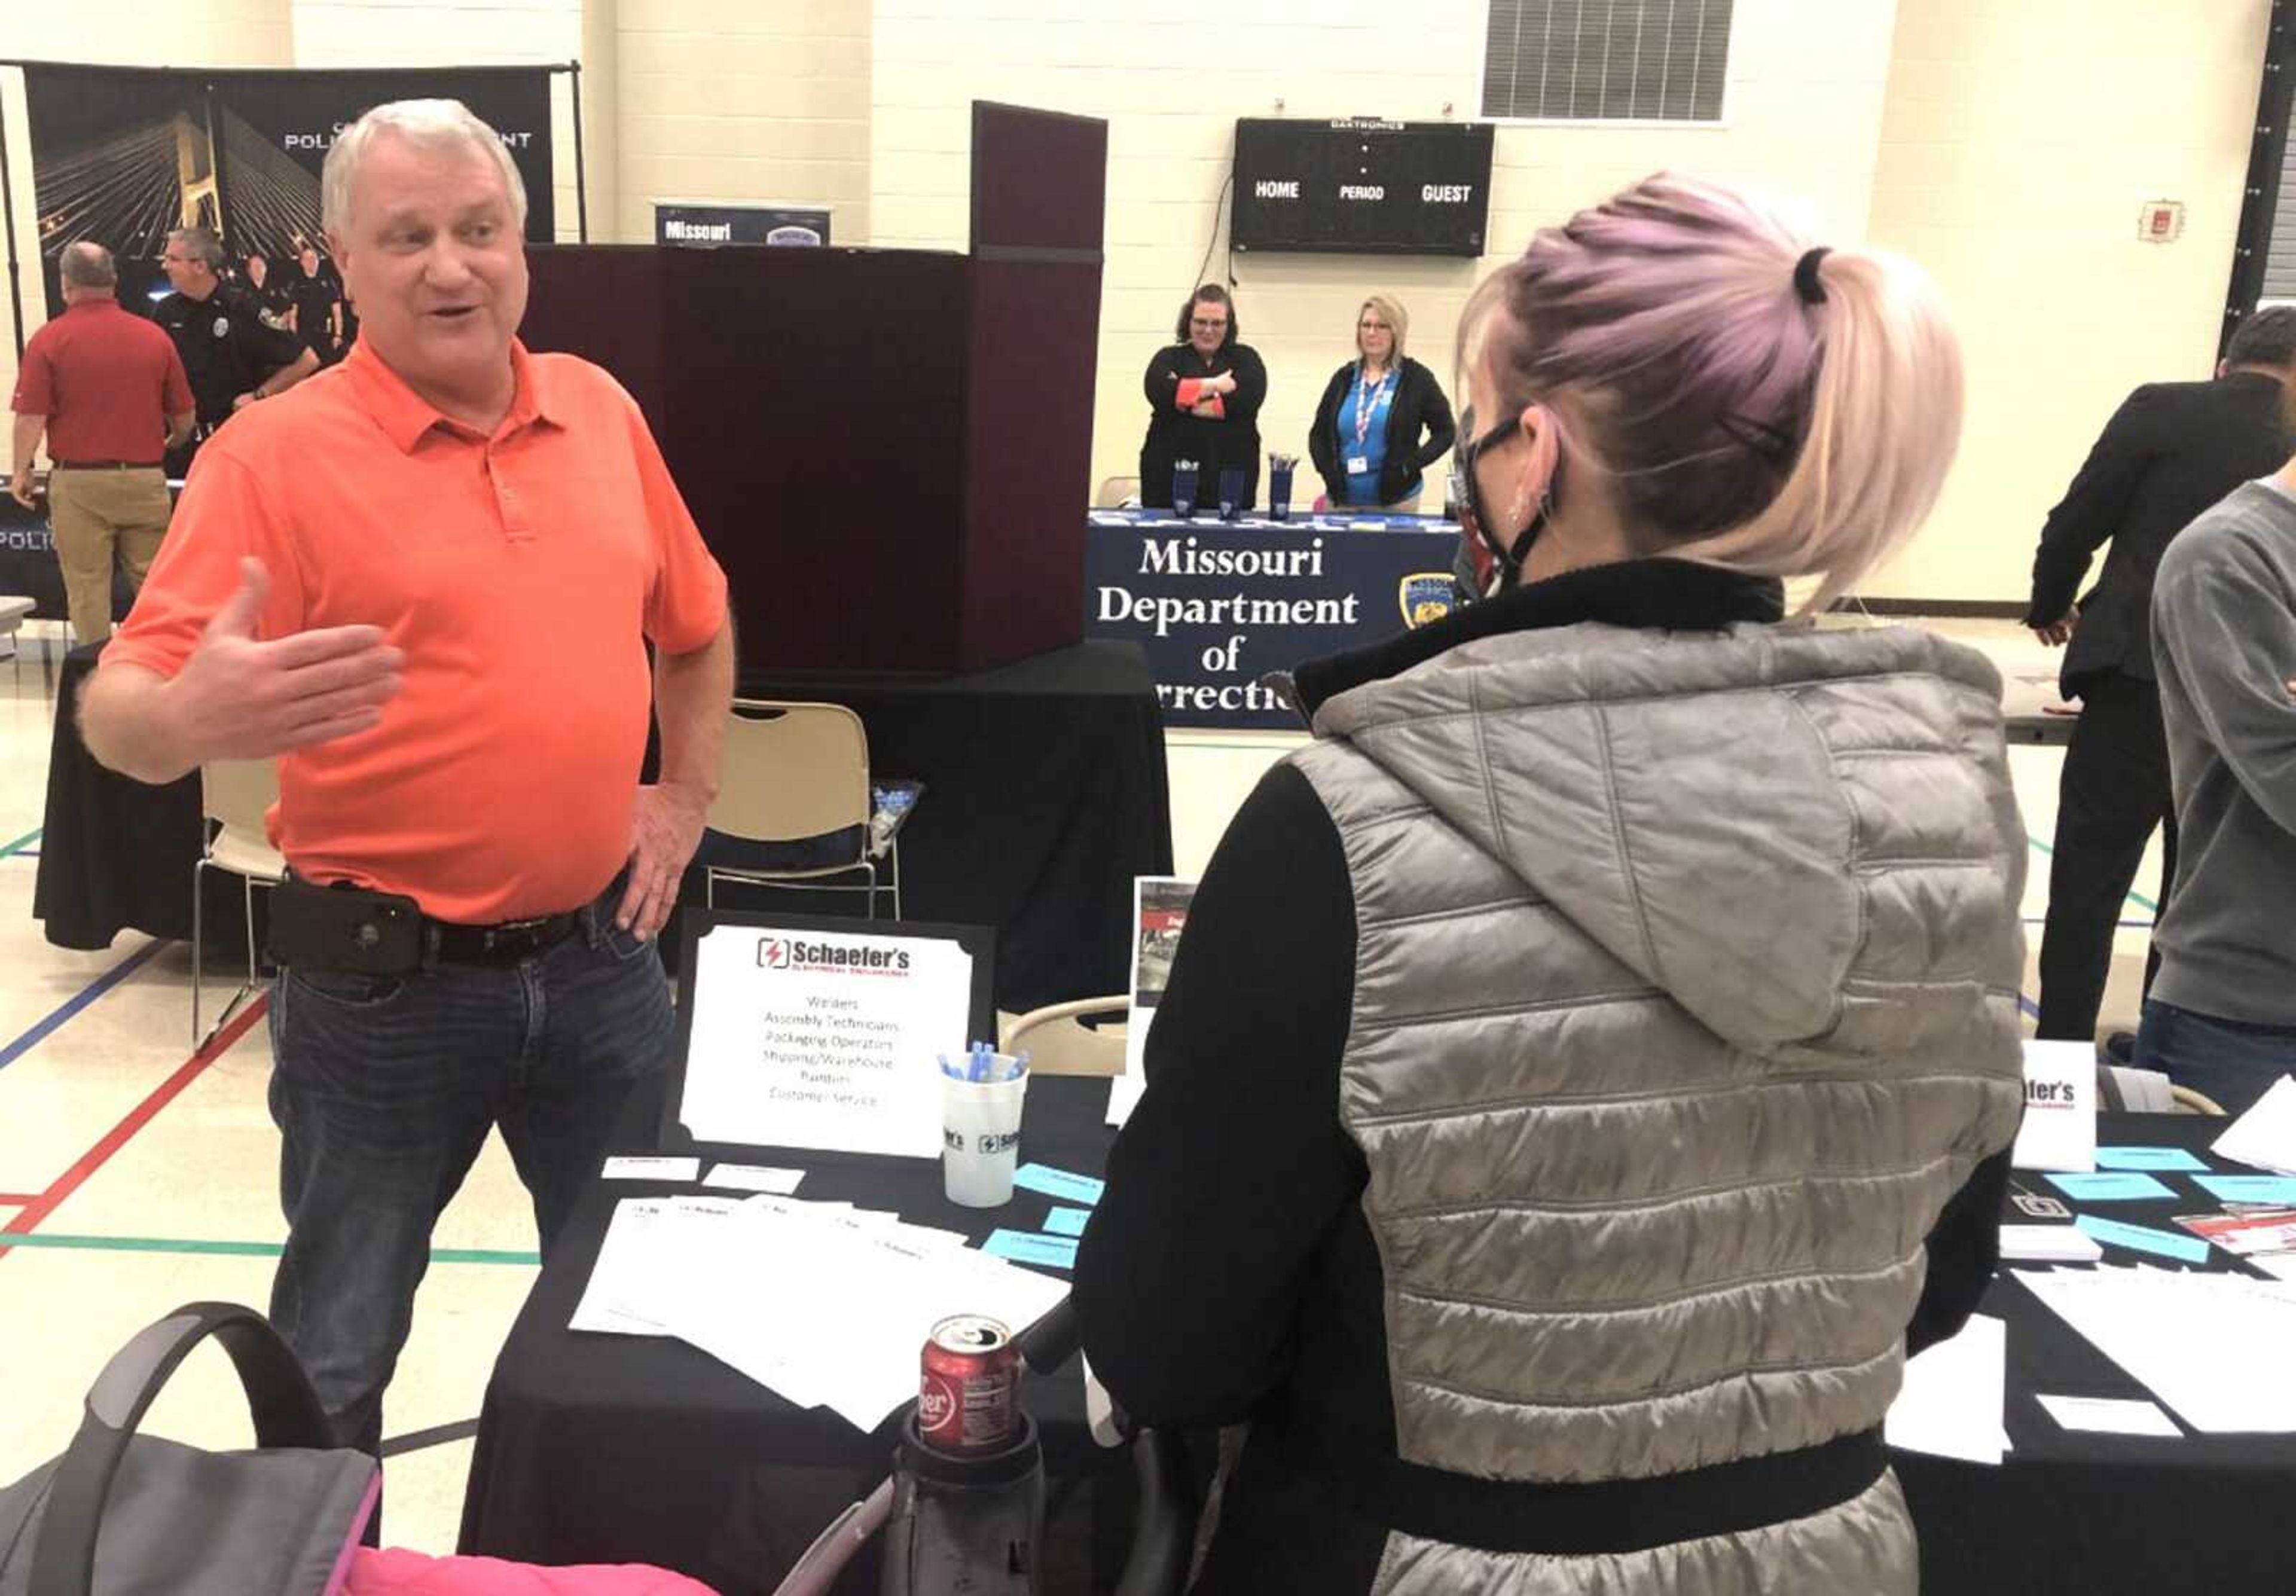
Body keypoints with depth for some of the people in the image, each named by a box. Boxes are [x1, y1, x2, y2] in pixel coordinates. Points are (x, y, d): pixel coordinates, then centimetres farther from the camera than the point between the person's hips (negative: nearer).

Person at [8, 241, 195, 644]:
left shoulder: (50, 339, -6)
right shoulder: (154, 337, 1)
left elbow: (31, 417, -9)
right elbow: (184, 419, 6)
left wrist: (21, 472, 7)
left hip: (78, 482, -2)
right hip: (145, 479, 2)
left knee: (87, 588, 7)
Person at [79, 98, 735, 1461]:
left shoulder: (602, 412, 4)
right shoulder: (277, 454, -11)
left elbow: (696, 620, 18)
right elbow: (126, 707, -16)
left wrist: (686, 797, 11)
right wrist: (190, 717, -37)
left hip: (600, 953, 4)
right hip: (386, 981, -4)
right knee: (339, 1350, 13)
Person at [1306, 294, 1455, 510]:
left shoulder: (1416, 378, 0)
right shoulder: (1345, 377, 9)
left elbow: (1445, 432, 2)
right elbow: (1318, 433, 15)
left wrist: (1411, 465, -10)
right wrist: (1327, 469, -2)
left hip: (1396, 502, -3)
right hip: (1342, 500, 3)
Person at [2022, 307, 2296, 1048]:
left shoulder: (2162, 409, -3)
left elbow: (2075, 524, -4)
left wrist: (2050, 605, 15)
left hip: (2138, 682, -3)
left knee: (2087, 878, 4)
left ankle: (2061, 1047, 5)